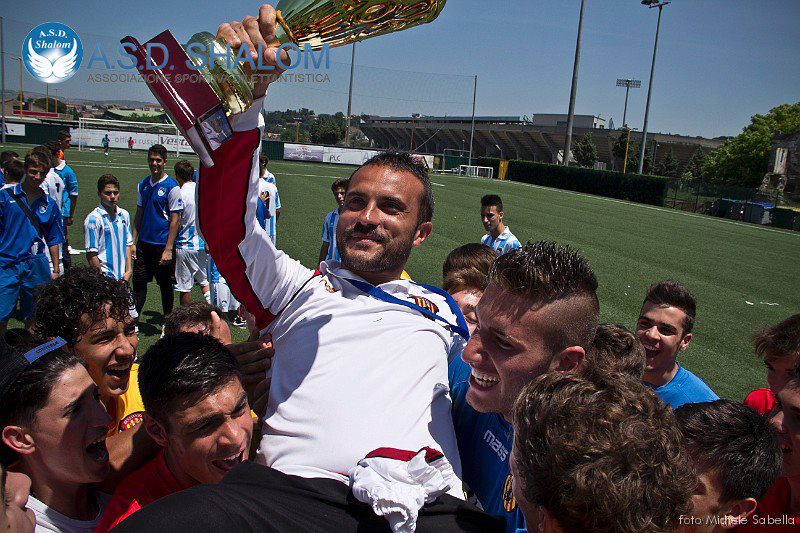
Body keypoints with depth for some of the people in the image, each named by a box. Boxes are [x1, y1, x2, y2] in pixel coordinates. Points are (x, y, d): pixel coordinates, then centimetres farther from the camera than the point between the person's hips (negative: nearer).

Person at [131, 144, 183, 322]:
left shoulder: (172, 187, -10)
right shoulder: (143, 184, 9)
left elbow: (175, 220, -11)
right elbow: (139, 214, 15)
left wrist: (168, 249, -15)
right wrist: (133, 241, 9)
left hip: (163, 245, -5)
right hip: (143, 242, 5)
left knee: (165, 285, 6)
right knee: (138, 282, 9)